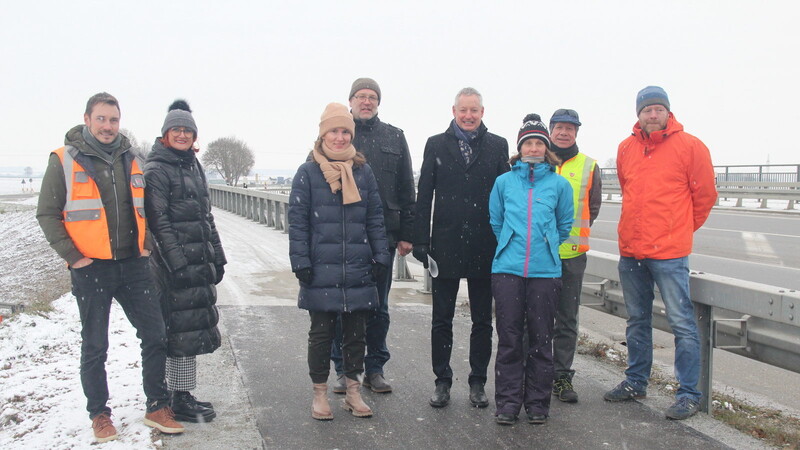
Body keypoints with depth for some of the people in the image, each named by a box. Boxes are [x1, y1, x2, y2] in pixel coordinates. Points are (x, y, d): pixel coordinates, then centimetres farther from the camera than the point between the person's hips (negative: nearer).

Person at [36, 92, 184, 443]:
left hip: (134, 266, 4)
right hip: (91, 269, -3)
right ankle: (99, 414, 23)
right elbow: (47, 214, -3)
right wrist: (72, 255, -10)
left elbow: (148, 208, 18)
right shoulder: (64, 161, -3)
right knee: (95, 347, 8)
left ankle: (157, 407, 18)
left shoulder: (133, 161, 9)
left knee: (156, 336, 4)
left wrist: (147, 244, 7)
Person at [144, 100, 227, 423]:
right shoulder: (156, 170, -6)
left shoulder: (194, 166, 17)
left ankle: (184, 395, 22)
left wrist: (217, 257, 16)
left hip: (199, 261, 8)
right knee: (182, 327, -5)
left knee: (194, 326, 11)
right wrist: (177, 262, -20)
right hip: (174, 262, -8)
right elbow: (158, 221, -14)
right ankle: (179, 400, 6)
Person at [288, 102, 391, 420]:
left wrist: (380, 257, 3)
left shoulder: (363, 171, 7)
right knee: (321, 333, 7)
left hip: (358, 271, 3)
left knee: (356, 332, 11)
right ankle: (320, 394, 22)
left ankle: (353, 391, 25)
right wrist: (301, 263, -8)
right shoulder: (308, 173, -1)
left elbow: (375, 218, 9)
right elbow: (297, 222, -2)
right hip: (321, 271, -2)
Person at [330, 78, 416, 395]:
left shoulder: (395, 137, 10)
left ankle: (374, 369, 22)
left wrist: (406, 234, 3)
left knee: (378, 307, 10)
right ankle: (343, 370, 19)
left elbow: (407, 190, 9)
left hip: (383, 236, 2)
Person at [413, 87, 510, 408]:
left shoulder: (498, 146, 5)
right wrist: (421, 242, -6)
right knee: (442, 319, 8)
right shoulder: (436, 145, 4)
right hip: (446, 245, 0)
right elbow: (424, 197, 1)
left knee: (482, 321, 10)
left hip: (485, 246, 1)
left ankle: (478, 382, 24)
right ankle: (442, 381, 21)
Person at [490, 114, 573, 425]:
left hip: (545, 271, 0)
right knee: (509, 339, 3)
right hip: (507, 270, 0)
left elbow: (565, 225, 16)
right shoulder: (504, 182, 7)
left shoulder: (559, 184, 5)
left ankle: (538, 402, 18)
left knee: (541, 339, 6)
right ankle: (508, 401, 13)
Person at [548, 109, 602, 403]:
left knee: (567, 319, 7)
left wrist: (574, 230, 1)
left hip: (572, 254, 1)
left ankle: (562, 376, 17)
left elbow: (593, 206, 13)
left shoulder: (589, 166, 8)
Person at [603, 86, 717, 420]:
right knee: (637, 321, 16)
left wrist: (681, 229, 10)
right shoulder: (626, 149, 8)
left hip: (669, 253, -5)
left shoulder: (689, 146, -5)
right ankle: (636, 382, 30)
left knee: (681, 322, -2)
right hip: (630, 250, 5)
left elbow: (705, 194, 2)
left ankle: (689, 394, 9)